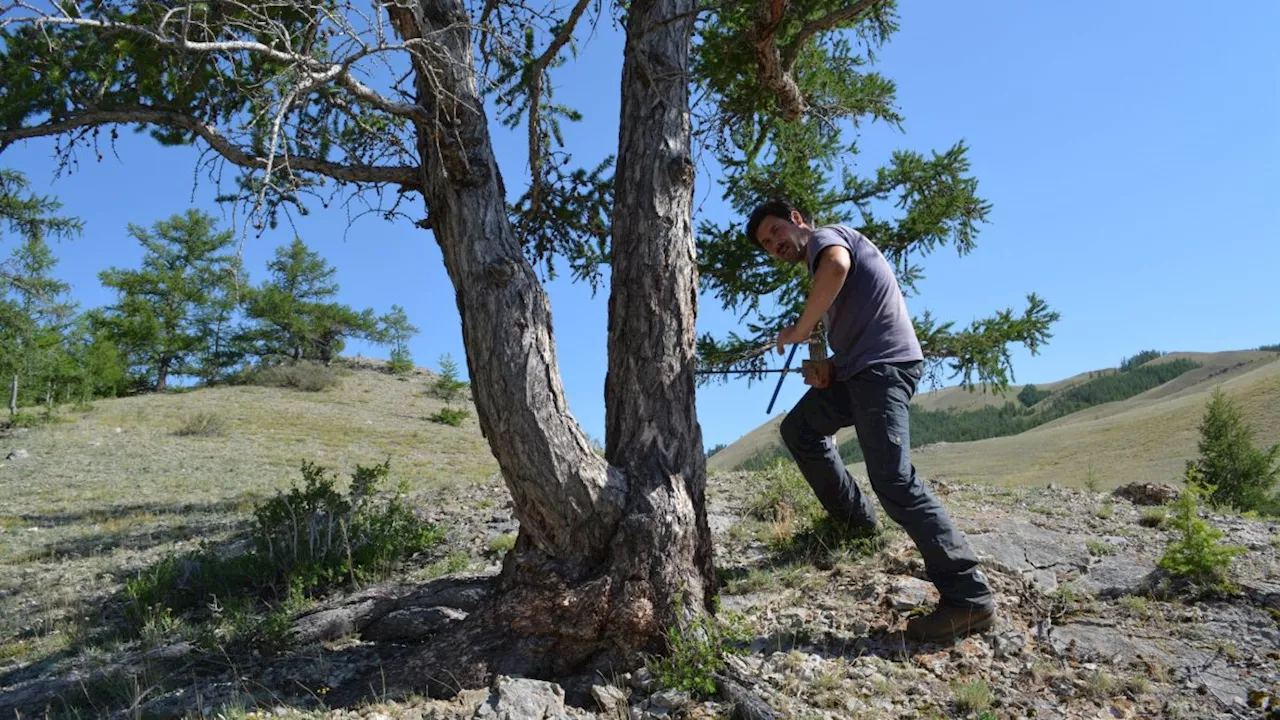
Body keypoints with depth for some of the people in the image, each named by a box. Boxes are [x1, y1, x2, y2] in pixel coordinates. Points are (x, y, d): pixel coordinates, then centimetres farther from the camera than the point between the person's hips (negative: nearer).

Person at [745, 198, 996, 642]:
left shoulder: (824, 236, 1)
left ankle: (969, 597, -16)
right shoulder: (822, 258, 27)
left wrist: (800, 329, -16)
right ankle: (855, 519, 26)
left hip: (884, 364, -10)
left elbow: (837, 265, -26)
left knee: (893, 480, -18)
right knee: (799, 430, 20)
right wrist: (827, 368, 5)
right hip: (858, 369, 10)